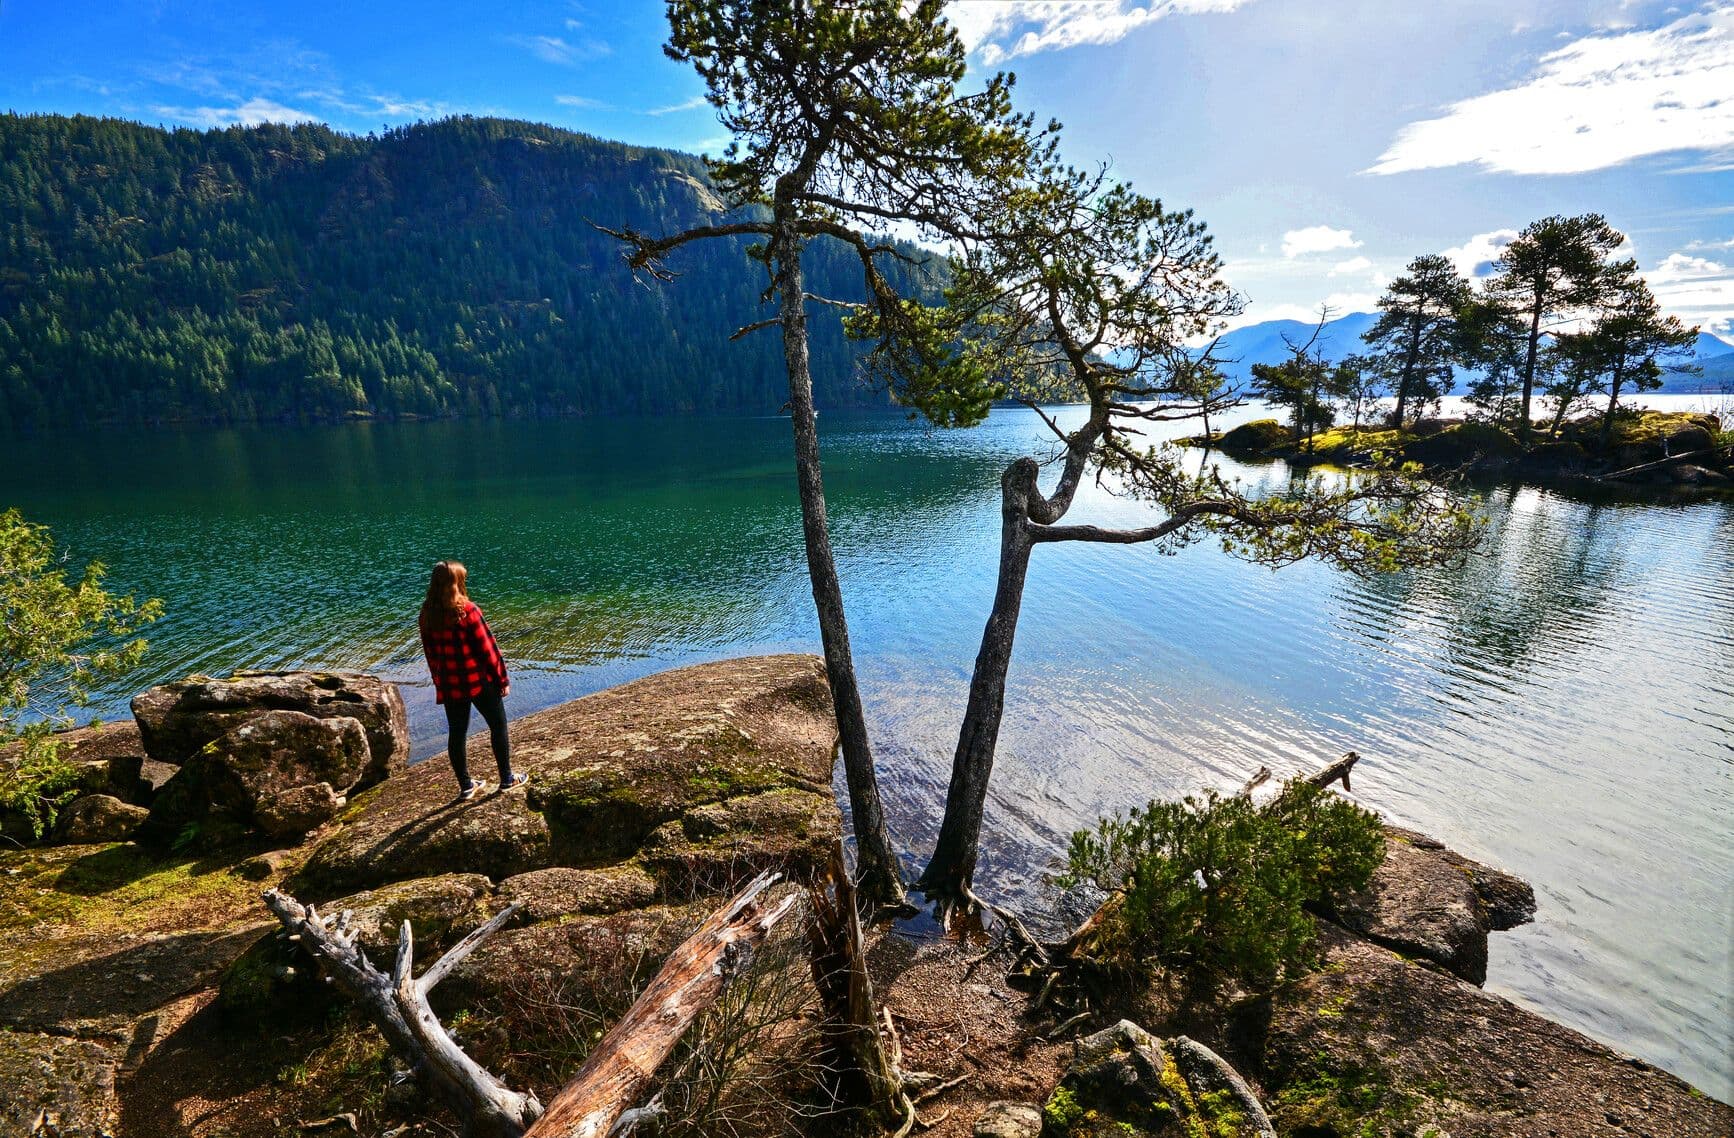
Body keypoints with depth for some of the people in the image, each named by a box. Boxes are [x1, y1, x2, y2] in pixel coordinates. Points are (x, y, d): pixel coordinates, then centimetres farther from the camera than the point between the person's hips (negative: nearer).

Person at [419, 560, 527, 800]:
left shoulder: (427, 615, 0)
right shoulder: (467, 610, -17)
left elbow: (431, 654, 8)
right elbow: (487, 648, -15)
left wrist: (439, 682, 19)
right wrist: (502, 679, -6)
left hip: (449, 686, 5)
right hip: (479, 681, -5)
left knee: (457, 733, 12)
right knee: (498, 725, 11)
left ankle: (466, 787, 21)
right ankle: (507, 778, 19)